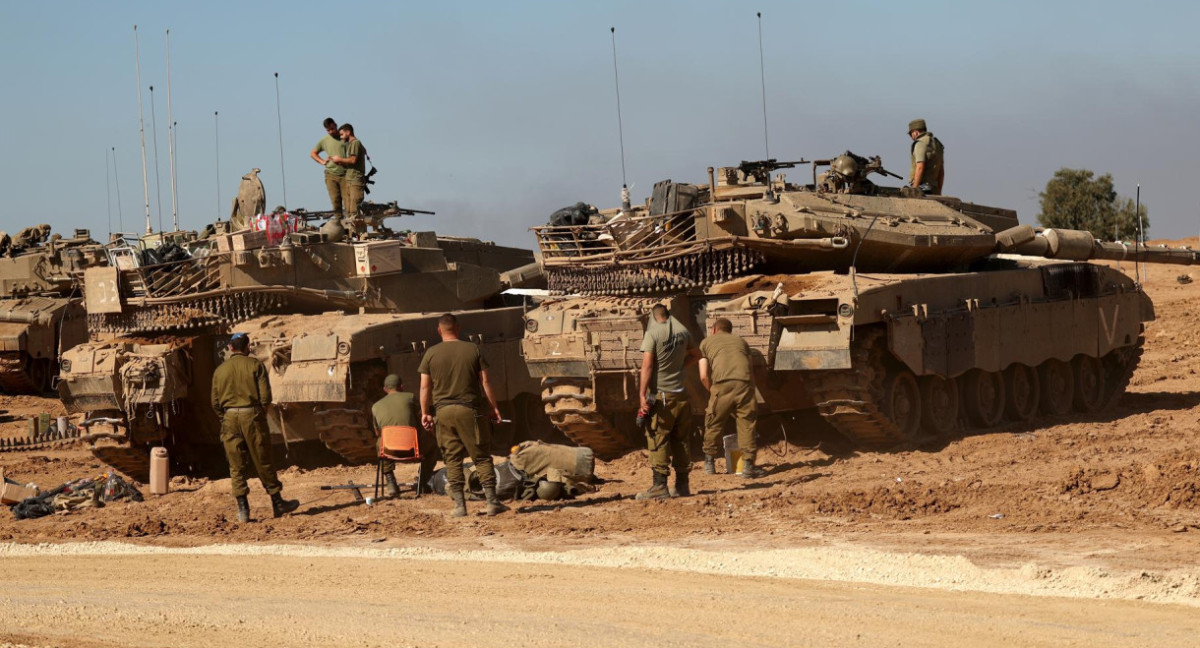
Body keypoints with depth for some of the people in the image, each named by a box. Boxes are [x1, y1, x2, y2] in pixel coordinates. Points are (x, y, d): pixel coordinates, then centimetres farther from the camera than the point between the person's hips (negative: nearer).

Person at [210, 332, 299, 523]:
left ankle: (243, 509, 2)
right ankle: (277, 503, 14)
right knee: (263, 462, 6)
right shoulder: (255, 365, -2)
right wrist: (261, 415, 8)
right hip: (252, 415, -2)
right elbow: (265, 396, -7)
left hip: (229, 417, 2)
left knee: (236, 466, 5)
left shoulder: (219, 370, 7)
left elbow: (215, 403, 7)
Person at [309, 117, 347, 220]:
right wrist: (322, 161, 8)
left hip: (345, 174, -2)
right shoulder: (324, 140, 13)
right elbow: (313, 153, 25)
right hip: (331, 174, 2)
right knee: (335, 200, -2)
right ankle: (339, 221, 3)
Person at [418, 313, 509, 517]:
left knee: (452, 460, 6)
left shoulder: (431, 353, 2)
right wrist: (494, 408, 10)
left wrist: (425, 413, 13)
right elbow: (485, 382, 2)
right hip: (469, 410, -1)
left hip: (443, 411, 1)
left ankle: (459, 505, 3)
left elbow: (425, 387, 3)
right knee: (482, 457, 4)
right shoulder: (473, 350, 2)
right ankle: (492, 502, 1)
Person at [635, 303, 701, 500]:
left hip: (660, 394, -5)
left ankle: (660, 486, -7)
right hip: (680, 394, 5)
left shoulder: (653, 333, -9)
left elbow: (647, 366, -15)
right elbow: (695, 355, 24)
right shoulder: (682, 331, 7)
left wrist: (642, 395, -15)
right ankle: (682, 485, 15)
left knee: (658, 441, -3)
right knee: (680, 440, 12)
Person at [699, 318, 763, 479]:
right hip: (745, 384, 2)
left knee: (714, 423, 15)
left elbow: (704, 376, 14)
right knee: (747, 424, 7)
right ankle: (748, 465, 2)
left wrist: (712, 391, 29)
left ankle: (709, 462, 25)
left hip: (722, 384, -2)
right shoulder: (741, 341, 31)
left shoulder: (706, 342, 23)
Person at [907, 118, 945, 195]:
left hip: (921, 188, -9)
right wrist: (938, 192, 22)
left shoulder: (920, 143, -9)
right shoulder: (937, 144, 18)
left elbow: (920, 168, -19)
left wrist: (914, 190, -19)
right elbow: (941, 171, 20)